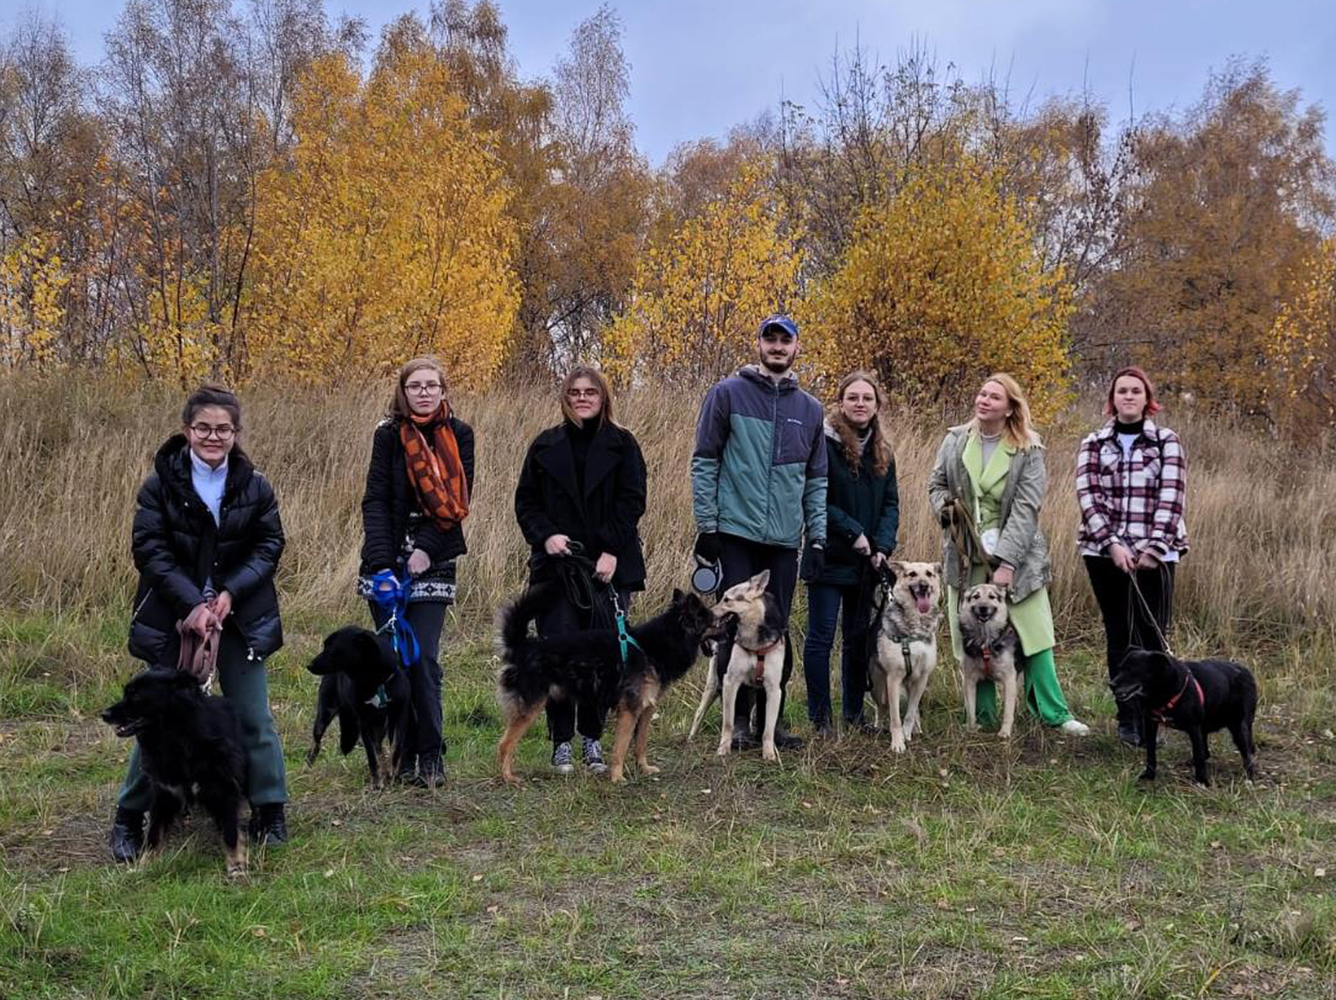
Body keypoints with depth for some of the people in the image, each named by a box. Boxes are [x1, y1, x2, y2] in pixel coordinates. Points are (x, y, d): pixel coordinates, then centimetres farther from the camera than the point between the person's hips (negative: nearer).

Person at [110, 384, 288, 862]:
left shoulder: (254, 487, 1)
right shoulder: (161, 484, -5)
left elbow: (269, 545, 1)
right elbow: (149, 549, -10)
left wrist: (231, 592, -14)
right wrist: (192, 603, -19)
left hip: (239, 619, 2)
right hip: (173, 619, -2)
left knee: (253, 716, 5)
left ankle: (270, 813, 17)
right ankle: (129, 819, 14)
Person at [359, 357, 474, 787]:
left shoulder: (459, 436, 3)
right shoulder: (389, 434, 0)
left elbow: (458, 501, 0)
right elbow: (375, 501, -7)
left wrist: (426, 550, -11)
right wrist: (382, 565, -17)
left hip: (433, 562, 0)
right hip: (387, 561, 0)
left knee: (423, 659, -6)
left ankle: (431, 756, 1)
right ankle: (402, 755, 9)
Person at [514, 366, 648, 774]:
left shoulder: (622, 445, 5)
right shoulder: (546, 445, 9)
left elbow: (632, 501, -1)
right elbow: (526, 500, 9)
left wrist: (612, 552, -10)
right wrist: (545, 536, -9)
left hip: (608, 567, 0)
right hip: (556, 566, 0)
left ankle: (592, 737, 13)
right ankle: (561, 741, 3)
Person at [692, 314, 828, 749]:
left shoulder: (809, 409, 13)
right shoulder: (728, 394, 1)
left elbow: (816, 479, 15)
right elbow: (704, 462, 0)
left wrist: (818, 535, 7)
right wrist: (706, 524, -6)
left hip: (785, 539, 4)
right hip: (736, 533, -3)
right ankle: (739, 719, 6)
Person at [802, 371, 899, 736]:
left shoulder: (882, 450, 10)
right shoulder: (823, 443, -11)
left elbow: (890, 502, 11)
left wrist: (882, 546, -4)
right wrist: (853, 531, -16)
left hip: (865, 561, 6)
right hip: (828, 558, -6)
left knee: (859, 636, 12)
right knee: (821, 636, -2)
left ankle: (854, 712, 22)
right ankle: (820, 716, 5)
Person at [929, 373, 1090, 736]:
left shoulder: (1028, 451, -6)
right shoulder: (955, 441, 4)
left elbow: (1025, 509, -11)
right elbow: (936, 485, 15)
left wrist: (1007, 562, -18)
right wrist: (945, 507, -9)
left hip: (1015, 554, -2)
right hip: (965, 554, 2)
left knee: (1034, 632, -2)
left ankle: (1053, 712, 7)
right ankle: (983, 716, 14)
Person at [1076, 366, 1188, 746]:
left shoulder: (1167, 442, 5)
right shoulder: (1093, 444, 8)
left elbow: (1171, 498, -3)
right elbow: (1088, 496, -1)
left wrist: (1154, 547, -13)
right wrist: (1112, 543, -12)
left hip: (1154, 554, -1)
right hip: (1105, 553, 2)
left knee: (1152, 636, -7)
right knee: (1119, 637, 5)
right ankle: (1127, 717, 12)